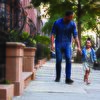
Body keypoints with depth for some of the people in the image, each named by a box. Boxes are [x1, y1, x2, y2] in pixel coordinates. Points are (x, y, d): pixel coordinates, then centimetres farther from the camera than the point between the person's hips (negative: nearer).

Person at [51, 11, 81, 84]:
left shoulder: (72, 24, -5)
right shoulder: (57, 23, -8)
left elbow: (75, 35, -8)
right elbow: (53, 34, -4)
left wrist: (78, 46, -18)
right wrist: (52, 44, -13)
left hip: (67, 44, 1)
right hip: (58, 44, 0)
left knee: (68, 60, -15)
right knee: (58, 61, 2)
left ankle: (68, 78, -15)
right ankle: (58, 77, 20)